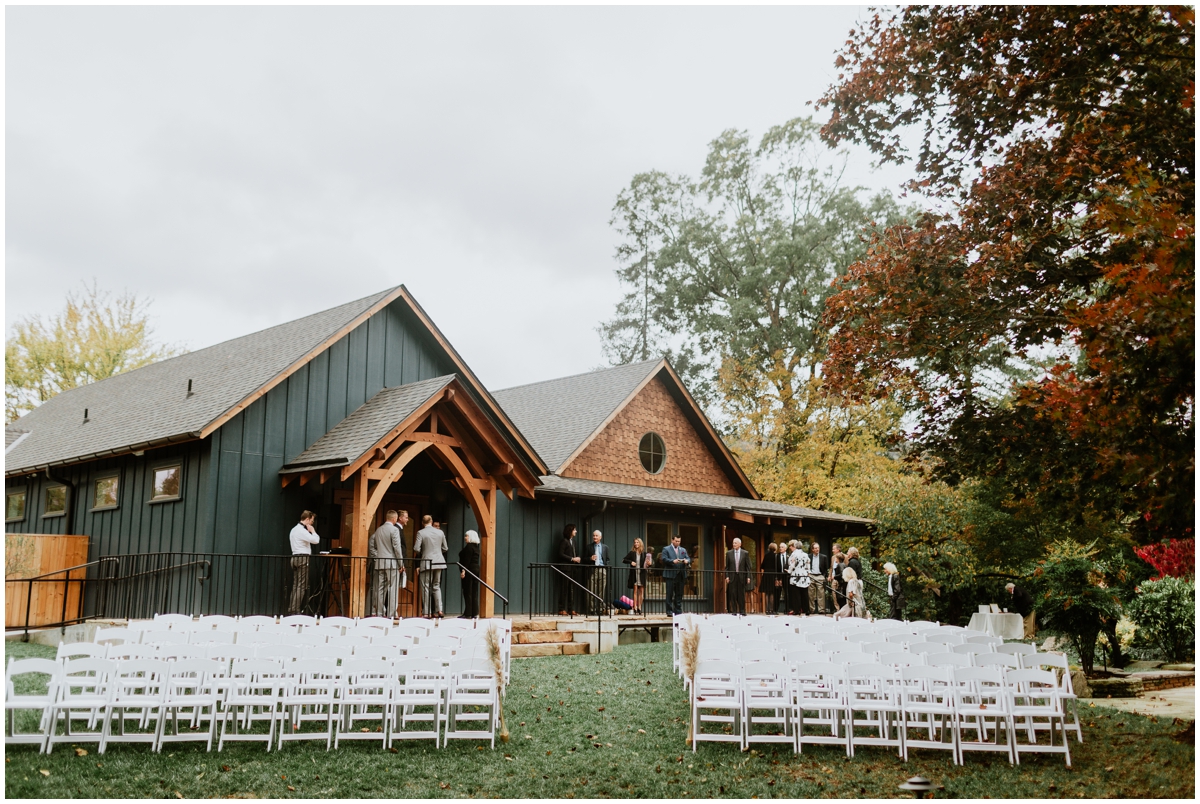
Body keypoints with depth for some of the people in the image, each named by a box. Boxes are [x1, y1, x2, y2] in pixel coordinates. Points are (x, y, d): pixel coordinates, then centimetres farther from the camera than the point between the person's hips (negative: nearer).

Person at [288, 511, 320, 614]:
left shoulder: (295, 529, 20)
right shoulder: (302, 531, -14)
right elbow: (315, 540, -21)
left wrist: (310, 531, 13)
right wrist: (312, 531, -4)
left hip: (296, 558, 10)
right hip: (302, 558, -10)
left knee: (296, 585, 11)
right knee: (301, 586, -9)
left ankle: (291, 609, 11)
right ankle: (295, 610, -11)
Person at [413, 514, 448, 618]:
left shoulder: (420, 533, -7)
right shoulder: (440, 532, 5)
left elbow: (416, 549, -12)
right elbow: (445, 548, 10)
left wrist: (419, 553, 10)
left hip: (426, 563, -4)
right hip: (438, 562, 4)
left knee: (426, 588, 2)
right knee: (436, 586, 15)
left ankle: (427, 612, 1)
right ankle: (439, 610, 7)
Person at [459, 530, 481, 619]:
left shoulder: (469, 547, -11)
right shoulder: (476, 547, 16)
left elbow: (467, 560, -19)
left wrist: (463, 570, -22)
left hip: (469, 571, -9)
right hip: (476, 570, 9)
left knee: (467, 592, -7)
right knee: (474, 593, 9)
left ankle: (468, 613, -8)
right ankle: (474, 613, 10)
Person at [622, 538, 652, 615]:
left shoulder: (644, 553, 3)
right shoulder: (631, 553, 3)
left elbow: (652, 561, 2)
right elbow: (624, 560, 5)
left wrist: (650, 563, -21)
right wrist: (630, 562, -12)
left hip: (642, 574, 1)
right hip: (634, 574, -1)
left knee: (641, 591, 4)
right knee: (635, 591, -4)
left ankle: (639, 608, 13)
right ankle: (635, 608, -4)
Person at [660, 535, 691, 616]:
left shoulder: (683, 550, 19)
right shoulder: (666, 549, 4)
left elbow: (688, 559, 13)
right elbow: (664, 559, -9)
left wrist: (687, 561, -11)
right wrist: (673, 561, -23)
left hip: (681, 575, 5)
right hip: (671, 575, -5)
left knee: (679, 594, 7)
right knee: (670, 594, -2)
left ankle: (678, 611, 13)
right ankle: (669, 612, 1)